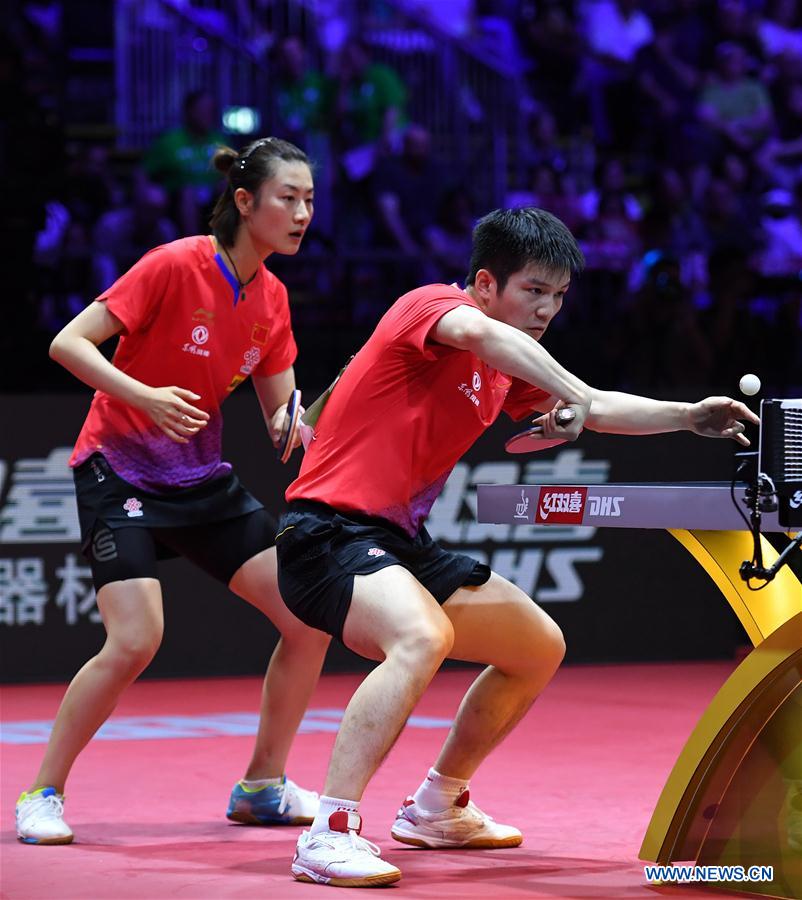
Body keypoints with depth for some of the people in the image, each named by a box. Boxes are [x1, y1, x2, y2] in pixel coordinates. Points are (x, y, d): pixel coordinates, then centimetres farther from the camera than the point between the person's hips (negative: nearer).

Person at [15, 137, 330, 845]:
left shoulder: (272, 299, 3)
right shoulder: (176, 266, -17)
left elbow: (281, 417, 5)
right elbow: (68, 343, -19)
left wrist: (298, 419, -19)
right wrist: (144, 397, -32)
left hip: (204, 480, 7)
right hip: (119, 470, -7)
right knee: (135, 639, -22)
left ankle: (263, 787, 12)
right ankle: (42, 794, -4)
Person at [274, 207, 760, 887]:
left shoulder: (510, 370, 14)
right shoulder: (431, 306, -13)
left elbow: (595, 410, 24)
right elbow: (478, 331, -37)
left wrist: (688, 416, 9)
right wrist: (572, 393, -45)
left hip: (403, 541, 10)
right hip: (329, 531, -10)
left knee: (540, 647, 18)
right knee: (425, 636, -37)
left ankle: (436, 807, 31)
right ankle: (329, 833, -38)